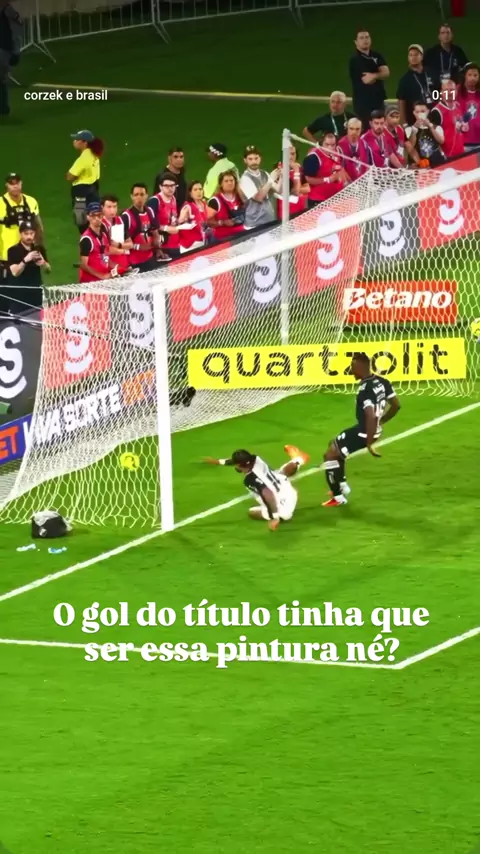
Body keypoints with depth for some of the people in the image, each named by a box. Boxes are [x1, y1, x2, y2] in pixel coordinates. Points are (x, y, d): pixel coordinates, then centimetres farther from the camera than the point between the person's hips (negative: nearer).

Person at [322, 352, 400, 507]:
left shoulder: (365, 389, -28)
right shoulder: (382, 382, 1)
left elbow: (371, 416, -34)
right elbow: (396, 405, 11)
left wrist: (369, 444, -28)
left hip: (364, 432, -9)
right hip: (373, 430, 9)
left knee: (330, 455, 3)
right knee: (335, 447, 28)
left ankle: (338, 497, 9)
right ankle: (342, 485, 35)